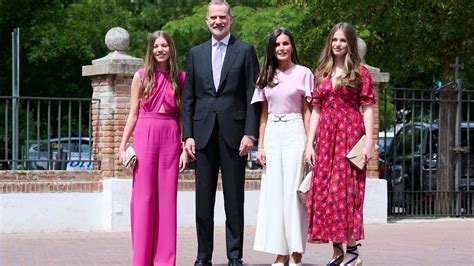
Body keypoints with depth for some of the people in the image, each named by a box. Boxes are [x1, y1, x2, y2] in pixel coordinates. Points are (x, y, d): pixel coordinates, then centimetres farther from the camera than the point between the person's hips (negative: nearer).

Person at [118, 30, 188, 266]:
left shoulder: (180, 78, 9)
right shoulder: (141, 76, 6)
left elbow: (183, 115, 9)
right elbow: (133, 113, 8)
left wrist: (185, 148, 2)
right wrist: (123, 145, 1)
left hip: (171, 138, 1)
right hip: (145, 135, -1)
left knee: (167, 198, 2)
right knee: (143, 196, -2)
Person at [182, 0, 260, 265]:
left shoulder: (245, 51, 5)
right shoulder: (196, 53, 13)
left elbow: (252, 96, 0)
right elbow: (189, 97, 12)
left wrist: (250, 133, -9)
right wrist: (188, 134, 3)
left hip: (233, 133, -3)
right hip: (203, 133, 3)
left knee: (234, 198, 1)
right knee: (203, 198, 4)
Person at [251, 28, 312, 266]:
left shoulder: (303, 73, 2)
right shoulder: (267, 76, 13)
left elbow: (307, 111, 0)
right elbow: (264, 114, 15)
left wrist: (309, 144, -8)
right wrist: (260, 145, 7)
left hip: (294, 132, -4)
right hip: (272, 133, 4)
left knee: (293, 190, -7)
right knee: (273, 192, 2)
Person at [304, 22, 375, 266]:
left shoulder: (359, 72, 1)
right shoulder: (321, 73, 13)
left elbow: (368, 108, -3)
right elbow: (316, 109, 12)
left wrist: (369, 142, -12)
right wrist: (309, 143, 4)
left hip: (350, 133, -5)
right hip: (325, 135, 5)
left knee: (345, 188, -7)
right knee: (324, 190, 2)